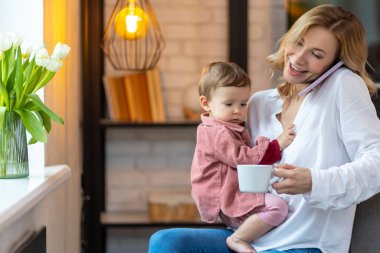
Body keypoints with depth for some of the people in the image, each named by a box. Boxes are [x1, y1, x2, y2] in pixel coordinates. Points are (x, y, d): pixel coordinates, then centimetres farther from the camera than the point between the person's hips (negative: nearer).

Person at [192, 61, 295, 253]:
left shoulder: (229, 129, 21)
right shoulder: (217, 133, -14)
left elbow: (245, 156, 32)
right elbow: (243, 158, -21)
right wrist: (276, 146, -19)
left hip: (233, 197, 11)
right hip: (228, 201, -11)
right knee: (277, 206, -29)